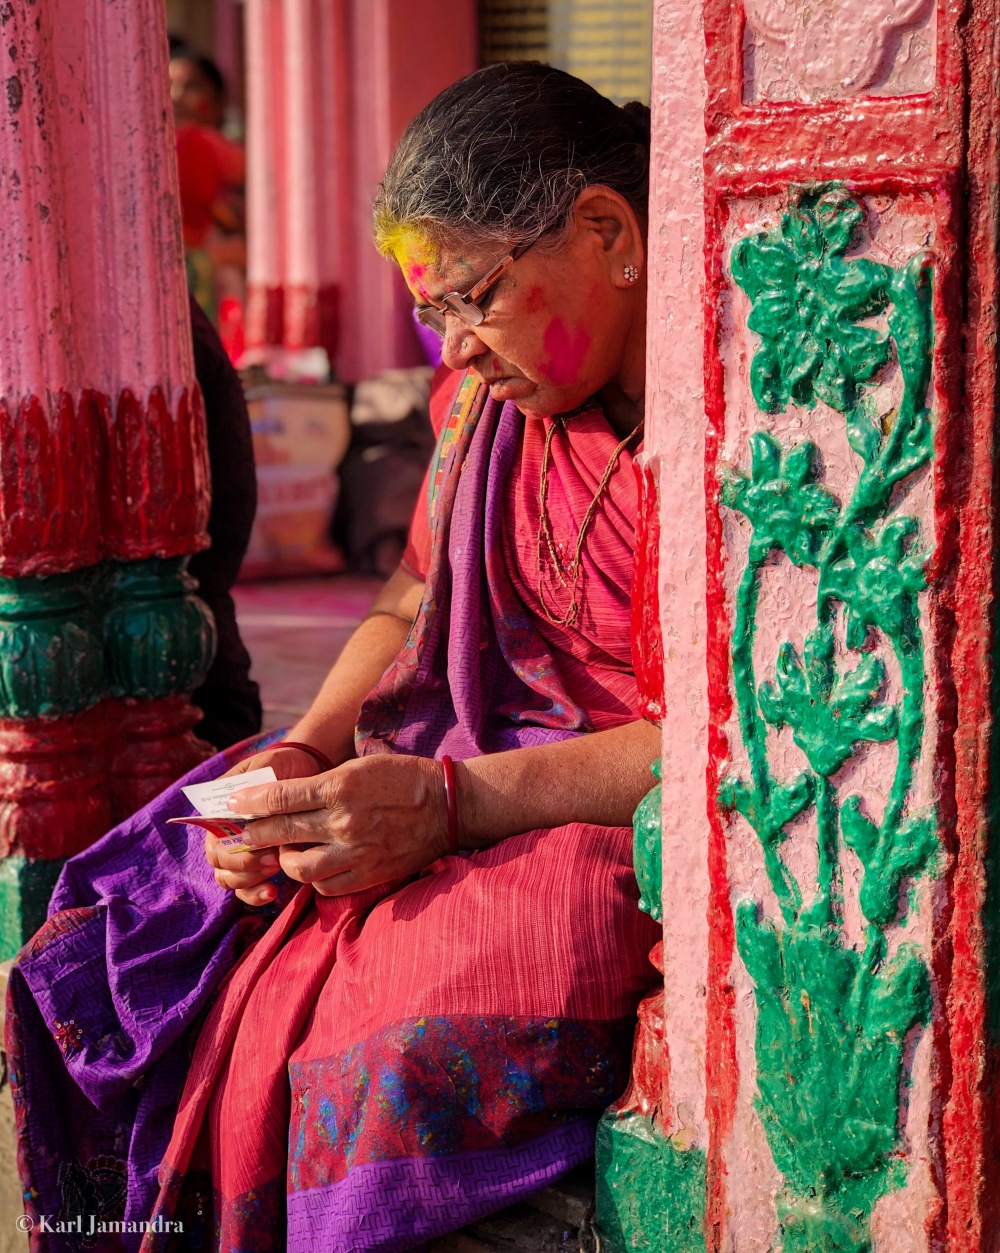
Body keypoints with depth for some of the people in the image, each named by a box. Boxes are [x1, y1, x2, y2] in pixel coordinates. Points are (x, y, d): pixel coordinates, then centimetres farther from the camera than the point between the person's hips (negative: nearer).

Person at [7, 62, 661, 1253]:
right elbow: (409, 615, 18)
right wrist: (306, 753, -3)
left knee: (393, 1064, -32)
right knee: (115, 958, -5)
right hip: (476, 779, 8)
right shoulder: (496, 387, 10)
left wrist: (453, 802, -26)